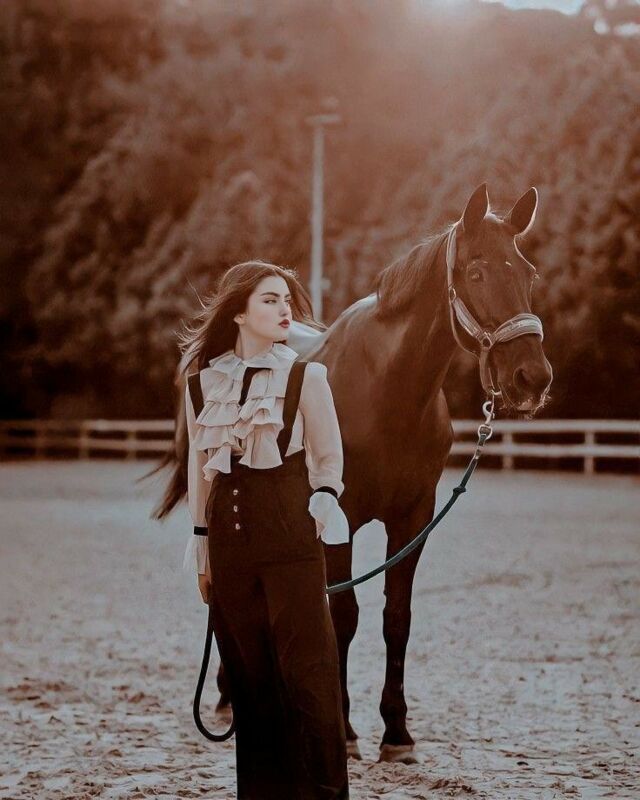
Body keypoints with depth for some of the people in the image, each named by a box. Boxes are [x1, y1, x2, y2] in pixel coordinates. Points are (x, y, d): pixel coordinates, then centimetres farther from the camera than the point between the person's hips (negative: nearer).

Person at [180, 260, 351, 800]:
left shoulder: (306, 377, -2)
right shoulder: (202, 384, 7)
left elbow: (329, 457, 4)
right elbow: (199, 467, 13)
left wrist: (325, 497, -11)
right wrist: (201, 543, 13)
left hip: (292, 538, -3)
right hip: (230, 543, 3)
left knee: (305, 673, -5)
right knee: (247, 676, 9)